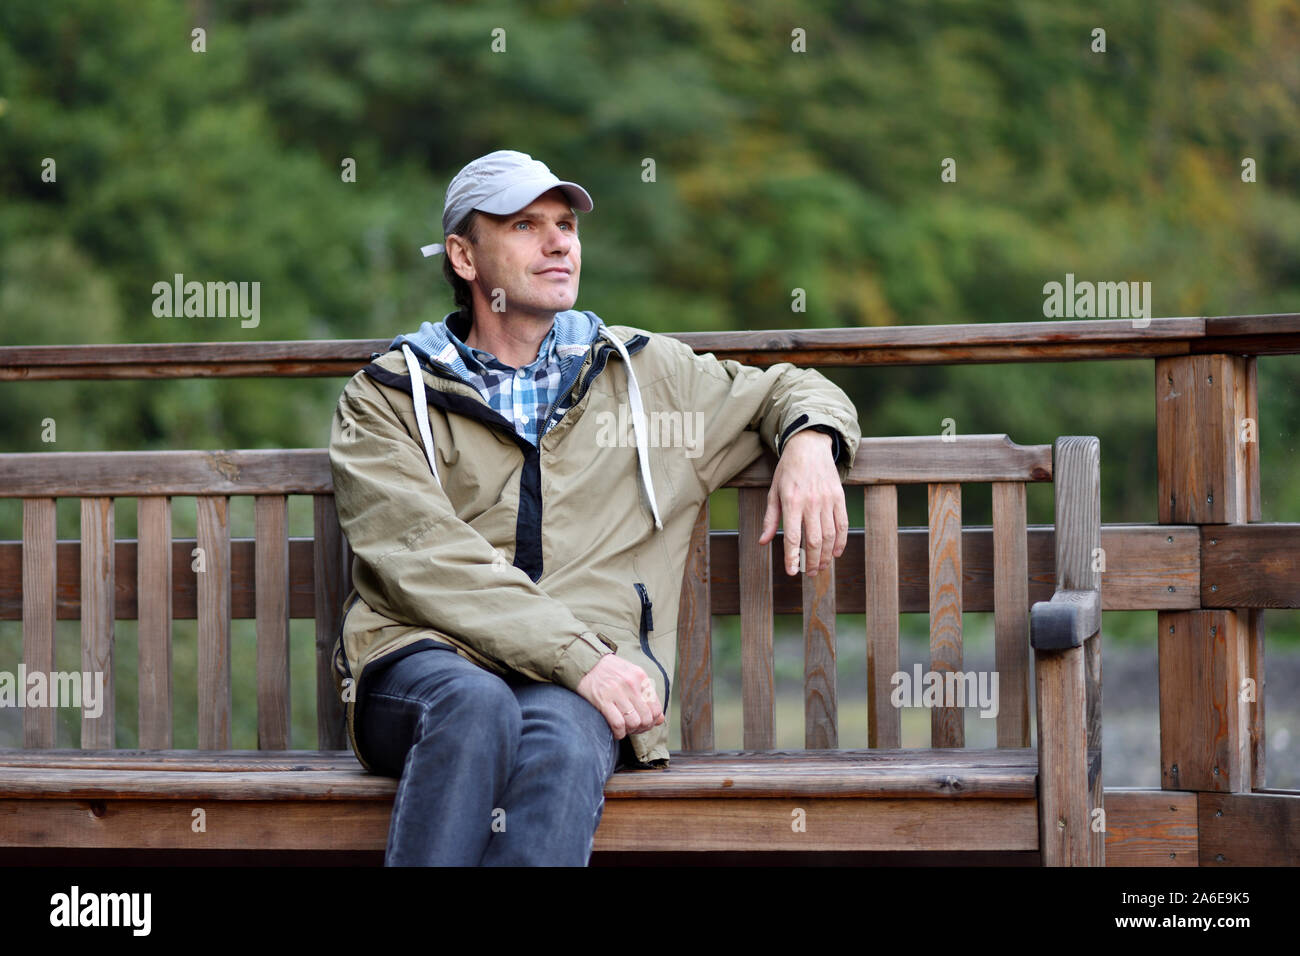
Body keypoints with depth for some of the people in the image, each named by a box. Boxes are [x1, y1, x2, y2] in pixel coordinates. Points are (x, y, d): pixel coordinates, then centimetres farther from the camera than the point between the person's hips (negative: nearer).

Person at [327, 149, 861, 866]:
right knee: (476, 706, -39)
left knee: (559, 735, -36)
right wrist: (579, 656, -16)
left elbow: (787, 389, 40)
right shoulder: (387, 397, 14)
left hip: (585, 679, 1)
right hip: (427, 661, -1)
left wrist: (810, 440, 13)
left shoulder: (643, 371, 25)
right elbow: (426, 562, -3)